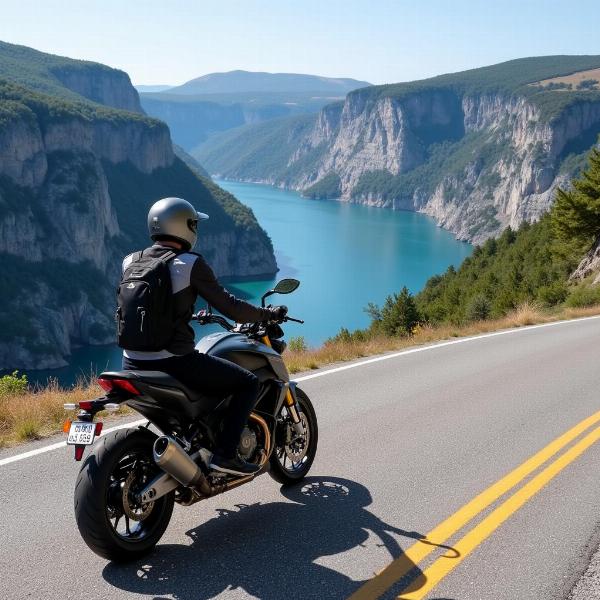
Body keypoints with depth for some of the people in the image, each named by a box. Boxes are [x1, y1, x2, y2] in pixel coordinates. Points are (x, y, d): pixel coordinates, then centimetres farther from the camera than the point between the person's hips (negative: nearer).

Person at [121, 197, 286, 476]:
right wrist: (268, 314, 9)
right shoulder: (191, 264, -9)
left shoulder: (130, 262, 8)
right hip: (174, 362, -7)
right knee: (249, 383, 6)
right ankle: (225, 453, -2)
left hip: (133, 364, 7)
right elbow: (228, 305, -8)